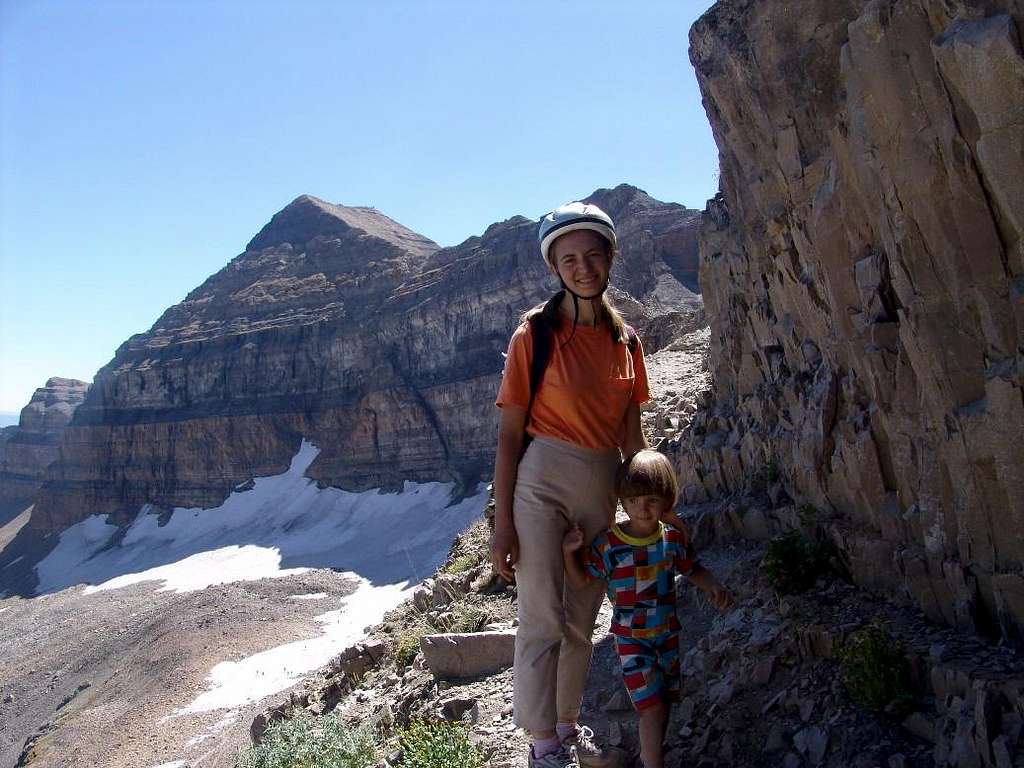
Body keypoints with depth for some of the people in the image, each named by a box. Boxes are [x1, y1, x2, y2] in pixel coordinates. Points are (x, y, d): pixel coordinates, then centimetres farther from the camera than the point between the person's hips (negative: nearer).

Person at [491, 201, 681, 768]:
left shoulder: (625, 339, 6)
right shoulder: (535, 334, -8)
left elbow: (631, 432, 12)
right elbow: (509, 434, -8)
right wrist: (503, 524, -11)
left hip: (602, 486, 5)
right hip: (542, 480, -5)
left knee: (581, 620, 16)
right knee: (542, 620, -2)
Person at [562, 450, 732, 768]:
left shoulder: (673, 538, -7)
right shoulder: (608, 544, -16)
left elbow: (692, 569, 10)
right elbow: (581, 581, -8)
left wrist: (714, 586, -9)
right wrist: (569, 552, -25)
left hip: (668, 634, 5)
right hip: (631, 638, -4)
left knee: (664, 703, 18)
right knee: (653, 708, -12)